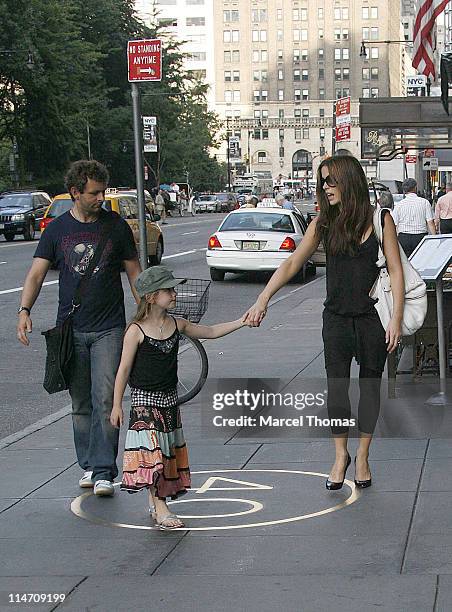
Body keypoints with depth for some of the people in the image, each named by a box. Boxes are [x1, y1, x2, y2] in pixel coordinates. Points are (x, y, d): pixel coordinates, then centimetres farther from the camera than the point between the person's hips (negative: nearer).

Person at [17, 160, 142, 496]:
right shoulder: (57, 229, 4)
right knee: (81, 404, 10)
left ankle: (104, 472, -9)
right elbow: (37, 273, -1)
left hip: (109, 329, -2)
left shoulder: (116, 226, 3)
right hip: (70, 328, 2)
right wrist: (25, 310, -17)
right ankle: (89, 466, 23)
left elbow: (134, 272, 9)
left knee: (105, 399, -11)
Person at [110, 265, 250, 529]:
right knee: (152, 452, -11)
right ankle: (160, 509, -10)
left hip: (170, 399, 7)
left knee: (168, 451, 11)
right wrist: (117, 406, -9)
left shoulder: (177, 325, 3)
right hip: (145, 400, -7)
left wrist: (241, 322, 4)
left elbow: (211, 332, 13)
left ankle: (156, 502, 23)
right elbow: (124, 370, -10)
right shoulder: (136, 331, -14)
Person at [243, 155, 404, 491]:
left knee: (370, 385, 8)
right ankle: (341, 455, 14)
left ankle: (363, 456, 20)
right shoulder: (323, 223, 1)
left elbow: (396, 270, -4)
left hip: (372, 318, -2)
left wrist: (396, 318, -10)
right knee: (336, 386, 1)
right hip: (337, 318, 2)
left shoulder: (380, 219, -5)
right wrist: (263, 299, -11)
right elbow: (292, 264, -1)